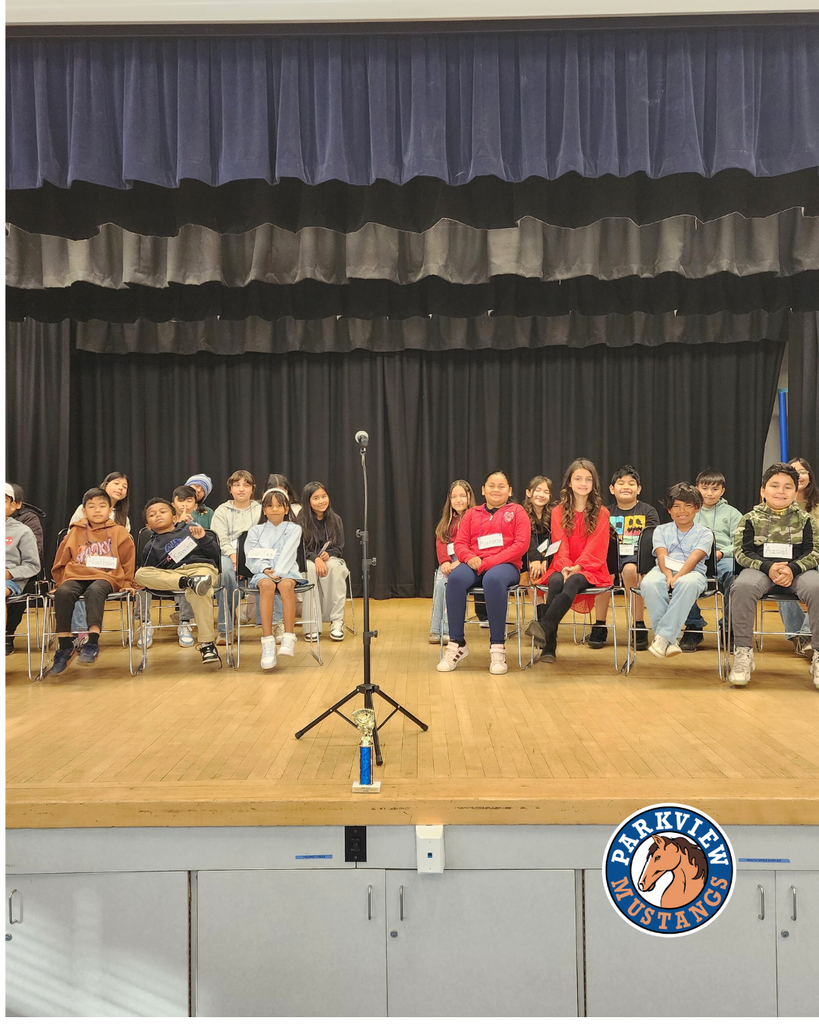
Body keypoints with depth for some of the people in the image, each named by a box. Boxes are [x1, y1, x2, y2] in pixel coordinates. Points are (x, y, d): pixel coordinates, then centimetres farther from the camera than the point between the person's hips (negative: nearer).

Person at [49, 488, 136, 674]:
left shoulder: (119, 532, 14)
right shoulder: (74, 533, 18)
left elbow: (128, 561, 16)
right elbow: (60, 563, 24)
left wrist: (126, 583, 9)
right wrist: (62, 580, 12)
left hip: (106, 577, -2)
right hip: (76, 577, 2)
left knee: (95, 591, -38)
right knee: (63, 593, -31)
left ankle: (92, 643, -41)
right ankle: (65, 646, -26)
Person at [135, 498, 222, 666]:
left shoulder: (190, 528, 16)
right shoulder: (151, 546, 21)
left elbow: (214, 554, 13)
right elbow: (149, 571, 14)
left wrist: (203, 538, -4)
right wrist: (146, 583, -7)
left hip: (202, 567, -3)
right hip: (171, 575, 3)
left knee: (199, 593, -38)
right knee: (140, 573, -20)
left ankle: (207, 644, -34)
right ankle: (189, 583, -38)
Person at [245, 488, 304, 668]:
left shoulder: (293, 529, 12)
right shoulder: (255, 531, 16)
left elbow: (288, 554, -4)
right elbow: (252, 558, 5)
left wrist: (278, 572, -19)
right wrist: (266, 569, -14)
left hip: (287, 572, 0)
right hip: (262, 573, 1)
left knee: (286, 585, -37)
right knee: (267, 585, -36)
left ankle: (289, 638, -38)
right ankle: (267, 642, -42)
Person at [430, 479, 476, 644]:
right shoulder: (447, 520, 20)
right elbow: (440, 541, 9)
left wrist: (459, 562, -21)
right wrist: (445, 561, -11)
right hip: (448, 561, 4)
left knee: (449, 583, -29)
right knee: (440, 582, -24)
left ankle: (446, 629, -23)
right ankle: (436, 629, -21)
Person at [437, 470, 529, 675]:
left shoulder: (517, 511, 10)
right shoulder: (472, 513, 18)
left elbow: (521, 544, -3)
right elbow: (460, 543, 11)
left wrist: (487, 562, -13)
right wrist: (470, 557, -14)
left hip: (505, 565, -3)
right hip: (475, 564, 3)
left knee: (493, 579, -40)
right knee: (455, 578, -33)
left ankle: (497, 647, -30)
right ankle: (457, 643, -24)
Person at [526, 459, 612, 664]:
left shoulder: (601, 513, 6)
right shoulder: (559, 511, 11)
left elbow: (595, 548, -3)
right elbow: (560, 545, 0)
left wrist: (577, 566, -19)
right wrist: (565, 567, -19)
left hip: (589, 568, -1)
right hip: (563, 567, 1)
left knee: (573, 582, -36)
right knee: (555, 582, -34)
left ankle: (543, 627, -52)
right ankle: (548, 647, -42)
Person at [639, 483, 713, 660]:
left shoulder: (704, 533, 11)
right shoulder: (661, 530, 17)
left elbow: (694, 558, -7)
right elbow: (662, 556, -2)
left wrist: (678, 577, -26)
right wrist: (668, 575, -23)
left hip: (692, 572, -1)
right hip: (664, 572, 2)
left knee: (688, 583, -40)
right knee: (649, 583, -35)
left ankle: (663, 637, -34)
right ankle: (671, 640, -29)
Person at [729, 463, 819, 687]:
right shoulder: (751, 519, 8)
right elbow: (742, 552, 1)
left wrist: (793, 569, -15)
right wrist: (768, 567, -17)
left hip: (797, 570, 1)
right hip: (760, 568, -1)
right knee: (742, 586, -35)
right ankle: (743, 652, -25)